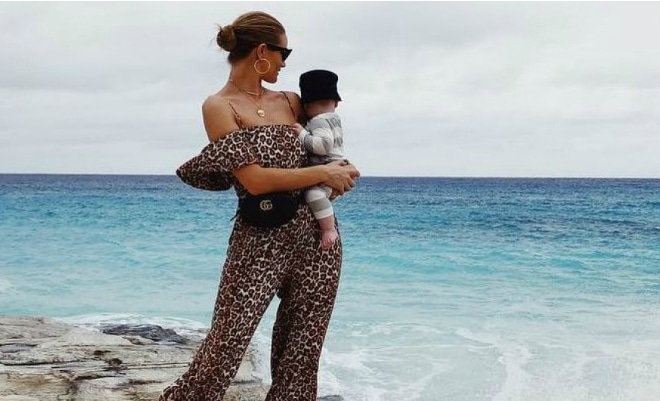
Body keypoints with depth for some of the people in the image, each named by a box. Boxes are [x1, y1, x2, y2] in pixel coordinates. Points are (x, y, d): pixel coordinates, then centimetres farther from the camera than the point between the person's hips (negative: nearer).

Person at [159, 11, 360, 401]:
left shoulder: (290, 101, 12)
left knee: (300, 358, 8)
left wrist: (341, 171, 8)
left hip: (317, 237, 6)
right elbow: (256, 181, -15)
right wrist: (323, 173, -8)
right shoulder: (219, 106, -5)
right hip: (259, 242, -5)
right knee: (223, 351, -7)